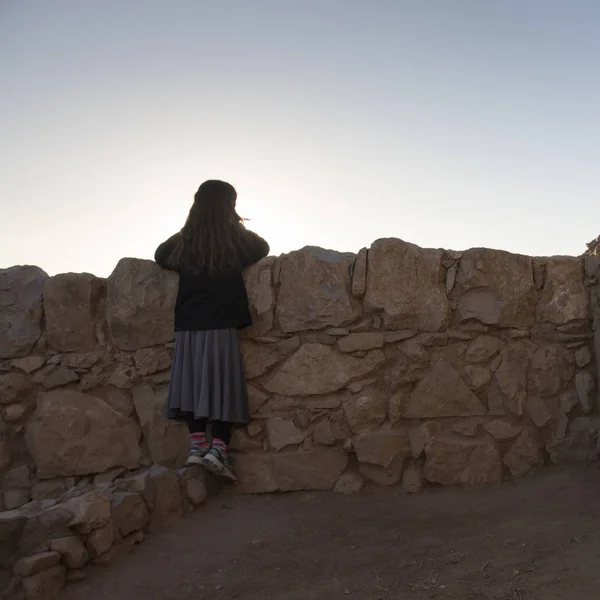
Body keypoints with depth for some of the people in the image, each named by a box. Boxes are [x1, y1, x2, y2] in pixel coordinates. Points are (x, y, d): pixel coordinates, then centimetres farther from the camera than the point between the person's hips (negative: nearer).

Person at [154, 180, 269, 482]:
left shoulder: (183, 239, 6)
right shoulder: (234, 235, 0)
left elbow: (160, 256, 22)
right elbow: (263, 248, 17)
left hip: (189, 324, 3)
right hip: (221, 323, -3)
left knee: (193, 383, 6)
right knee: (222, 386, -1)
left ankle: (197, 444, 2)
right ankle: (218, 448, -7)